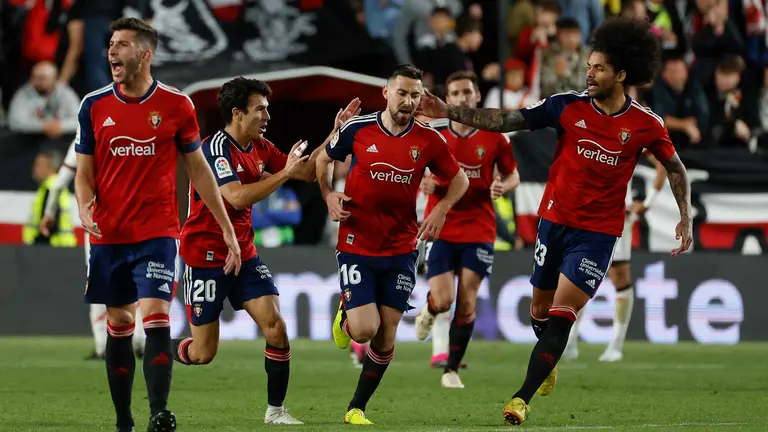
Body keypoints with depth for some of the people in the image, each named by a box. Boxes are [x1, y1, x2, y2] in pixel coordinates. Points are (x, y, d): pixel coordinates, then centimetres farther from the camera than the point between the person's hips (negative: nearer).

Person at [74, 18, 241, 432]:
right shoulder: (94, 105, 3)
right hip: (108, 236, 3)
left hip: (157, 232, -3)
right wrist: (85, 206, -14)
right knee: (118, 327, 7)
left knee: (156, 319, -17)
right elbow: (85, 171, 9)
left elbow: (198, 169, 7)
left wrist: (227, 228, 6)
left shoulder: (176, 105, -1)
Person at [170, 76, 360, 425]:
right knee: (203, 353, -2)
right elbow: (237, 197, -32)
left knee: (276, 327, -10)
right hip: (205, 257, -7)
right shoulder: (215, 148, -20)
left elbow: (307, 173, 13)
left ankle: (276, 410, 0)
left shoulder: (261, 148, 5)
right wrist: (285, 172, -27)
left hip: (244, 254, 7)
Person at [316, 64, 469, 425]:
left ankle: (357, 408, 20)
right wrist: (328, 196, -5)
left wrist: (441, 209, -6)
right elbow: (324, 159, 11)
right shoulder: (357, 129, -7)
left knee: (385, 337, 2)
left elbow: (458, 179, 11)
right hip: (356, 246, -2)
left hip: (401, 250, 2)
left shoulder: (429, 140, -4)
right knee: (364, 330, -14)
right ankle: (345, 315, 23)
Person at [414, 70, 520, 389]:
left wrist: (502, 187, -12)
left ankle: (452, 369, 12)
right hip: (440, 228, 0)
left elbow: (513, 175, 10)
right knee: (443, 301, -10)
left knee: (466, 304, -3)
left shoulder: (493, 137, -1)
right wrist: (422, 183, -13)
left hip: (479, 230, 0)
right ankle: (429, 311, 28)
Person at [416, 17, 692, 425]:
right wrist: (450, 112, -13)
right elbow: (506, 120, -6)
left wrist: (685, 218, 4)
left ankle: (522, 399, -14)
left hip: (598, 233, -3)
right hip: (555, 220, 3)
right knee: (540, 310, 13)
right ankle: (549, 361, 46)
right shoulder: (568, 106, -5)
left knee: (561, 316, -12)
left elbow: (674, 167, 9)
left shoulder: (645, 125, -7)